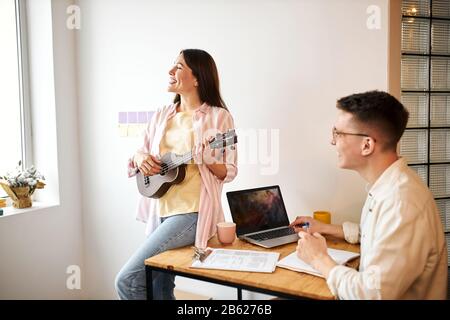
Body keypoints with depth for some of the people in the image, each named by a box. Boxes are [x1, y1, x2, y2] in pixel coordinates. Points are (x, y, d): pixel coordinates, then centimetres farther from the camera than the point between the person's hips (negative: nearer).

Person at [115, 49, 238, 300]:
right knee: (160, 289, 15)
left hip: (191, 213, -6)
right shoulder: (162, 115, 11)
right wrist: (140, 158, -7)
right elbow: (140, 155, 15)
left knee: (127, 280, -11)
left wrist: (208, 161, -24)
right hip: (159, 211, 6)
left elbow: (229, 173, -5)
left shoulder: (218, 117, -6)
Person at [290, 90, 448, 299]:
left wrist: (319, 260, -13)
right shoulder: (385, 185, 2)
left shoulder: (401, 204, -28)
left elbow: (372, 294, -26)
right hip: (366, 288, 8)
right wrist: (325, 228, 16)